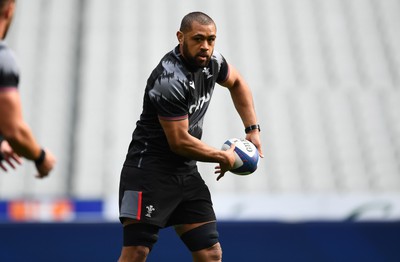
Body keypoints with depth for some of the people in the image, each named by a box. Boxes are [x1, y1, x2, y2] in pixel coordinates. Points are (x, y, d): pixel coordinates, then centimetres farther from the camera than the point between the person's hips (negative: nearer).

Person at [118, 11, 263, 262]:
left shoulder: (210, 61, 1)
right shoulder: (170, 81, -24)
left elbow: (236, 82, 24)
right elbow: (179, 142, -19)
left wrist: (253, 129, 15)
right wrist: (224, 157, -5)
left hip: (187, 171, 8)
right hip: (149, 170, -8)